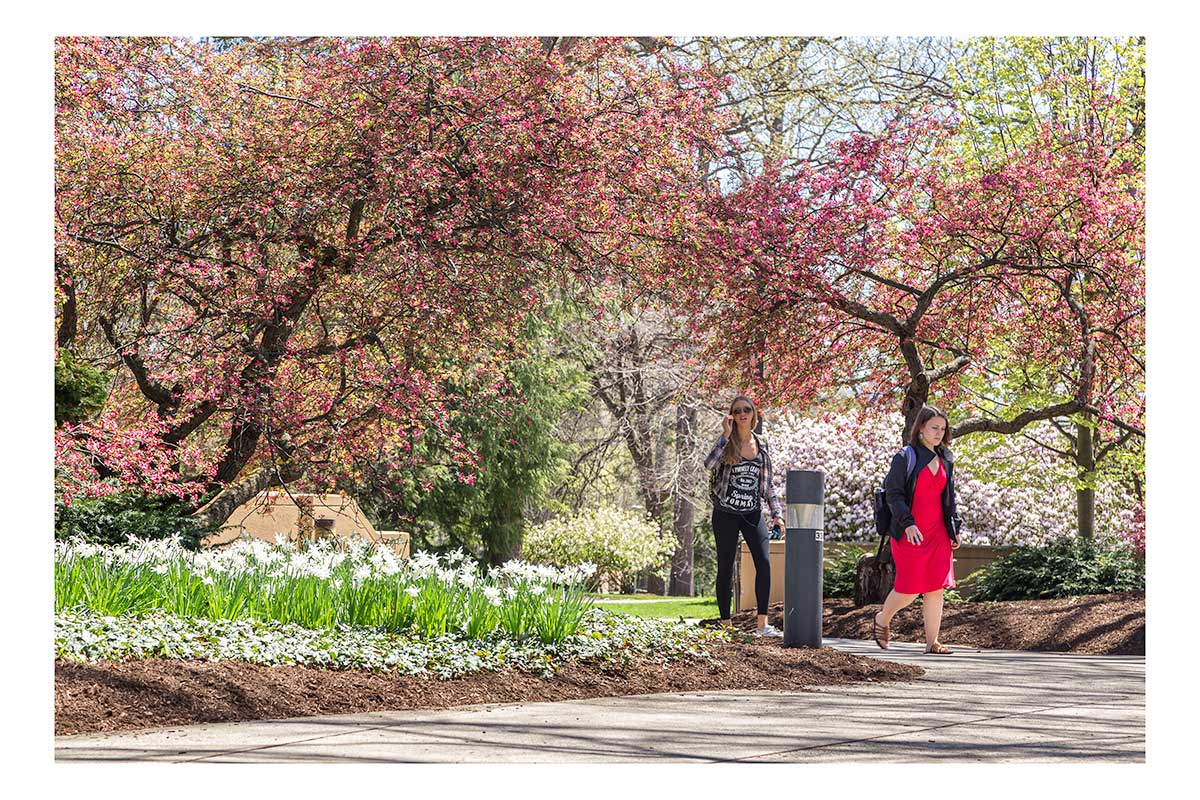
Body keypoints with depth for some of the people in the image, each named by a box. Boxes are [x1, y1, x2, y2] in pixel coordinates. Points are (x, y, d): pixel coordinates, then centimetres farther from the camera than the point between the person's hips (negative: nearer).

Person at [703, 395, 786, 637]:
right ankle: (725, 623, 10)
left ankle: (762, 624, -10)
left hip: (752, 513, 3)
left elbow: (767, 484, 13)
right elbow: (709, 465, -24)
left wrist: (777, 514, 6)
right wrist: (726, 435, -22)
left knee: (764, 563, -11)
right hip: (726, 513, -3)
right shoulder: (727, 443, -3)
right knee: (726, 568, 2)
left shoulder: (761, 445, 8)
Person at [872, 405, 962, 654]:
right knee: (909, 589, -5)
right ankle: (881, 620, 23)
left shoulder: (946, 460, 12)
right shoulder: (905, 458, -7)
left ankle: (932, 642, 4)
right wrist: (907, 523, -21)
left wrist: (955, 528, 13)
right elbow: (894, 493, -11)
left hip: (938, 534, 6)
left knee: (936, 588, 0)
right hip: (910, 534, -6)